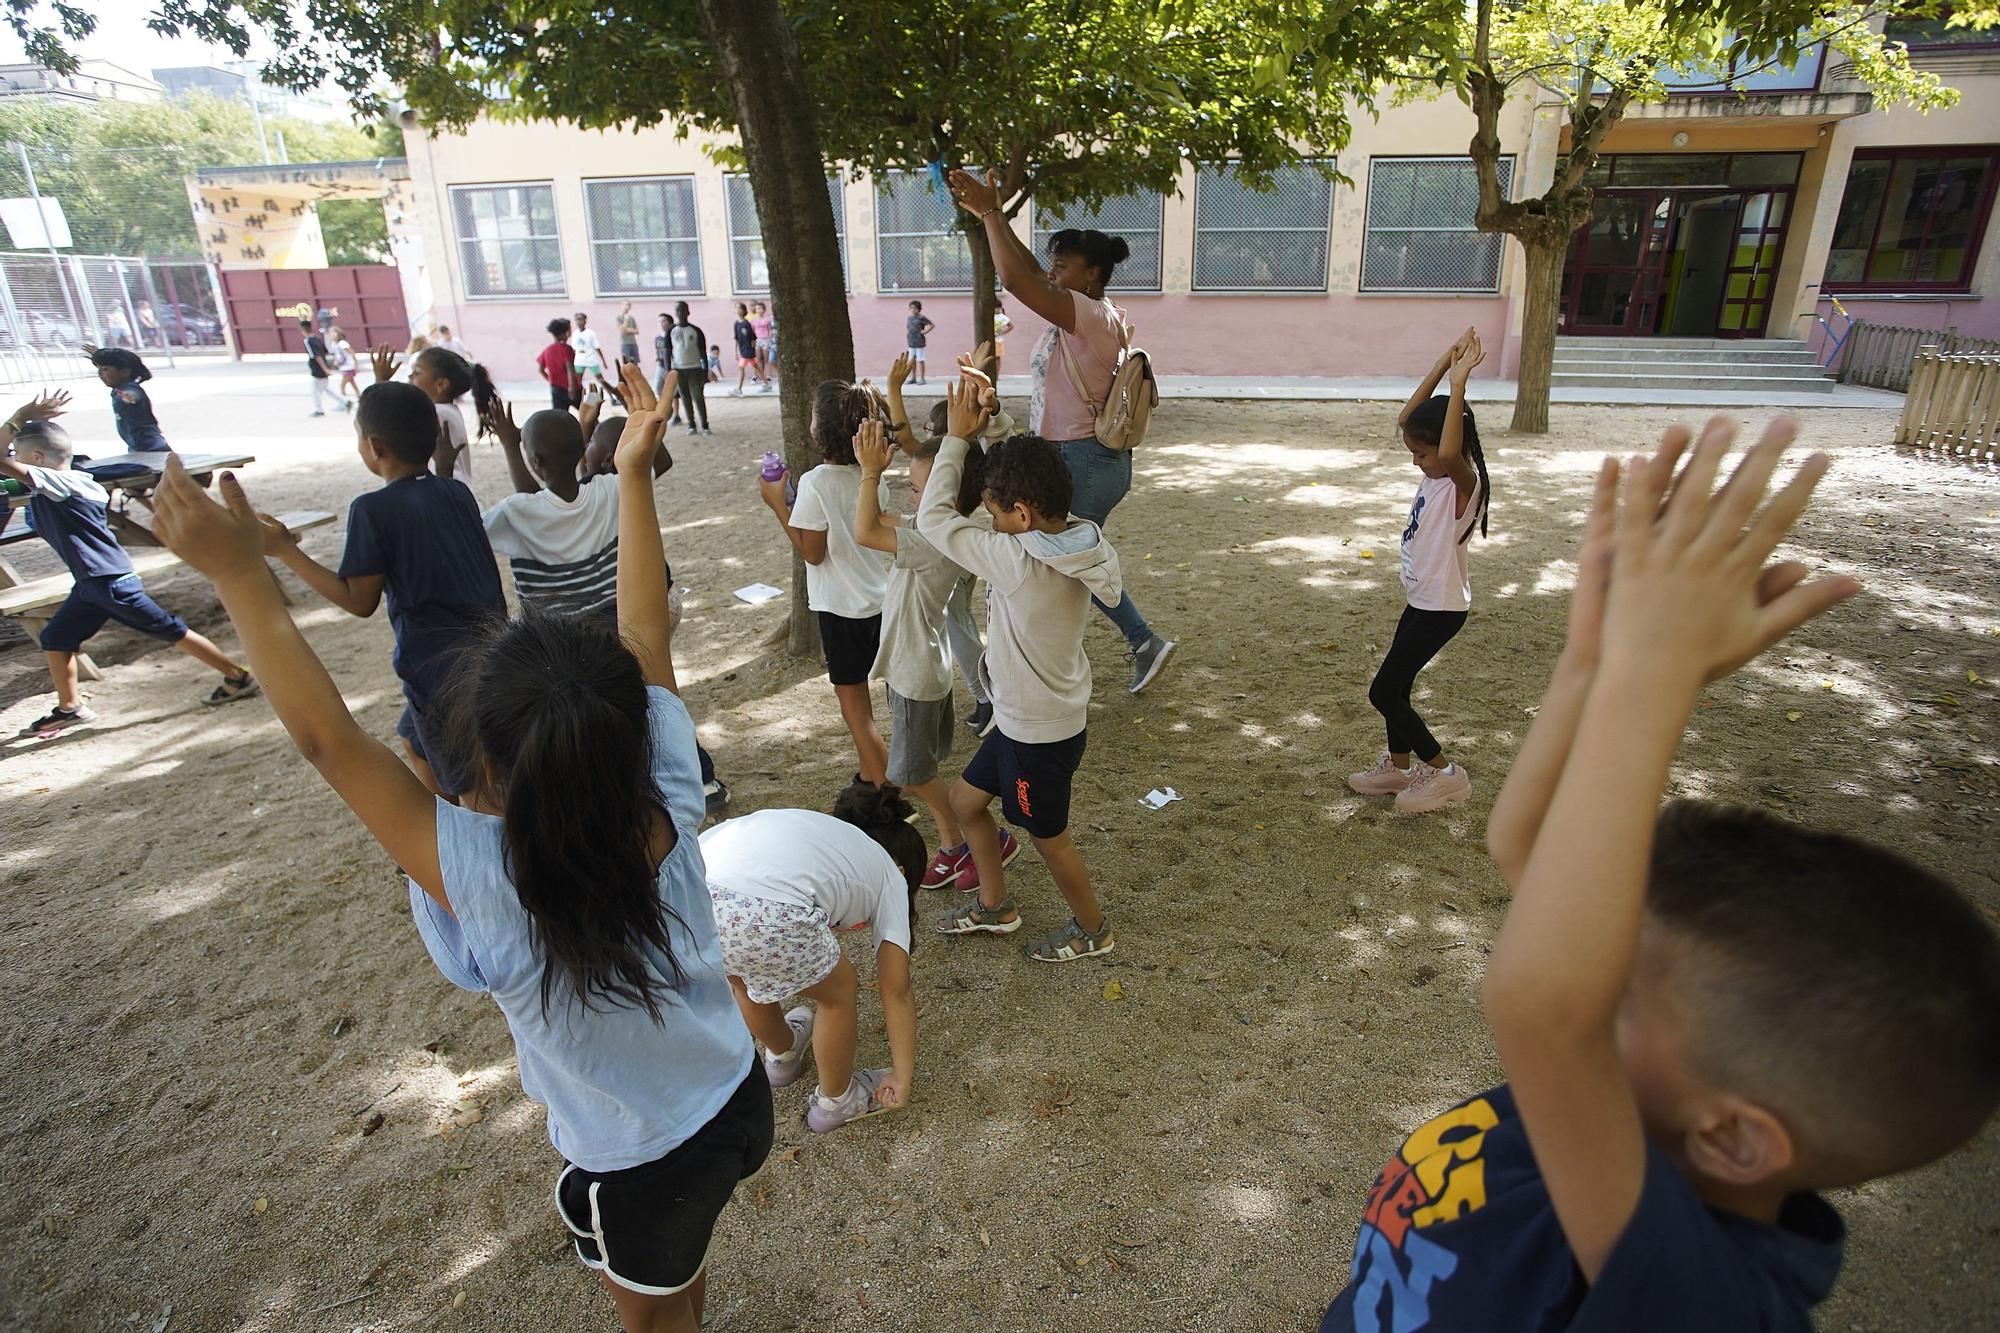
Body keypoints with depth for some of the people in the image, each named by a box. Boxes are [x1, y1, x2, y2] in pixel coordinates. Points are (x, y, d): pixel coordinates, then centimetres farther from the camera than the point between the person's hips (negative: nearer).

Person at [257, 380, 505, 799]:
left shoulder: (372, 509, -13)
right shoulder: (458, 494, 5)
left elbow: (360, 602, -9)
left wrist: (284, 550, -5)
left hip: (439, 665, -8)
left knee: (470, 789, 5)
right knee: (415, 738, 30)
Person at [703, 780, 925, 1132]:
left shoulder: (818, 830, 40)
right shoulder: (888, 874, 25)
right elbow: (897, 992, 25)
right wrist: (902, 1079, 34)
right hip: (764, 916, -6)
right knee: (838, 991, 25)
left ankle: (782, 1055, 62)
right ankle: (836, 1101, 43)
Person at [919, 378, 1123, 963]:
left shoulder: (1018, 561, -33)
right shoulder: (1080, 537, -9)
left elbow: (933, 517, -22)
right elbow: (1020, 474, 8)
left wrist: (958, 436, -15)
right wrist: (990, 427, -4)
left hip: (1039, 732, -9)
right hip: (1025, 716, 9)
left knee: (1048, 836, 16)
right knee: (966, 800, 24)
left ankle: (1092, 928, 42)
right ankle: (996, 906, 45)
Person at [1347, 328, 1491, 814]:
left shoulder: (1462, 482, -21)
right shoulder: (1436, 474, 3)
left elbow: (1450, 453, -45)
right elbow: (1407, 418, 7)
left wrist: (1458, 383, -41)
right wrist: (1443, 364, -2)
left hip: (1442, 607, -9)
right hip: (1421, 600, 9)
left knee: (1384, 693, -4)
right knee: (1395, 688, 17)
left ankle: (1445, 773, 9)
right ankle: (1398, 766, 35)